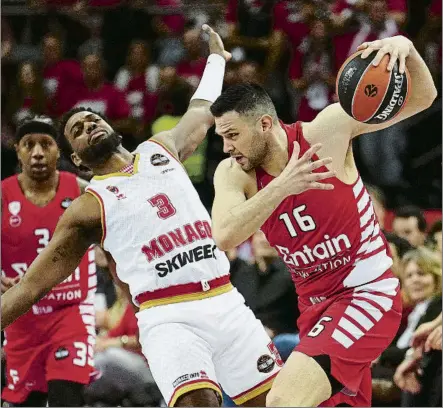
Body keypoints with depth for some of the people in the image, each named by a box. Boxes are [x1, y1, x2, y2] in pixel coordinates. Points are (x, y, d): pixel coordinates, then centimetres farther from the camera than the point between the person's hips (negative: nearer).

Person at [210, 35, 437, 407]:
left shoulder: (327, 129, -14)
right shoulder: (233, 174, -5)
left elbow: (421, 98, -12)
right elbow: (224, 237, -24)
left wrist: (406, 49, -33)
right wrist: (281, 187, -37)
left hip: (367, 294, -7)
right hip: (316, 305, 7)